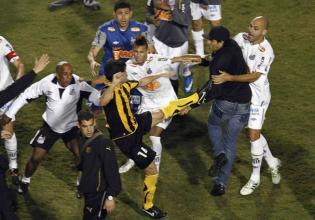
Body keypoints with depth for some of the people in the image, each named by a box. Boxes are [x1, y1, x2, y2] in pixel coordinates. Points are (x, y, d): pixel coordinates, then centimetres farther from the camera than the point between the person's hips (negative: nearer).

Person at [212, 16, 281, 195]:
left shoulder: (266, 52, -24)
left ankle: (255, 178, 11)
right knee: (252, 133, 17)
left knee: (254, 135, -3)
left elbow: (254, 76, -29)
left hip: (258, 96, -6)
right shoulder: (241, 38, -7)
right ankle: (272, 163, 38)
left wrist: (229, 78, -36)